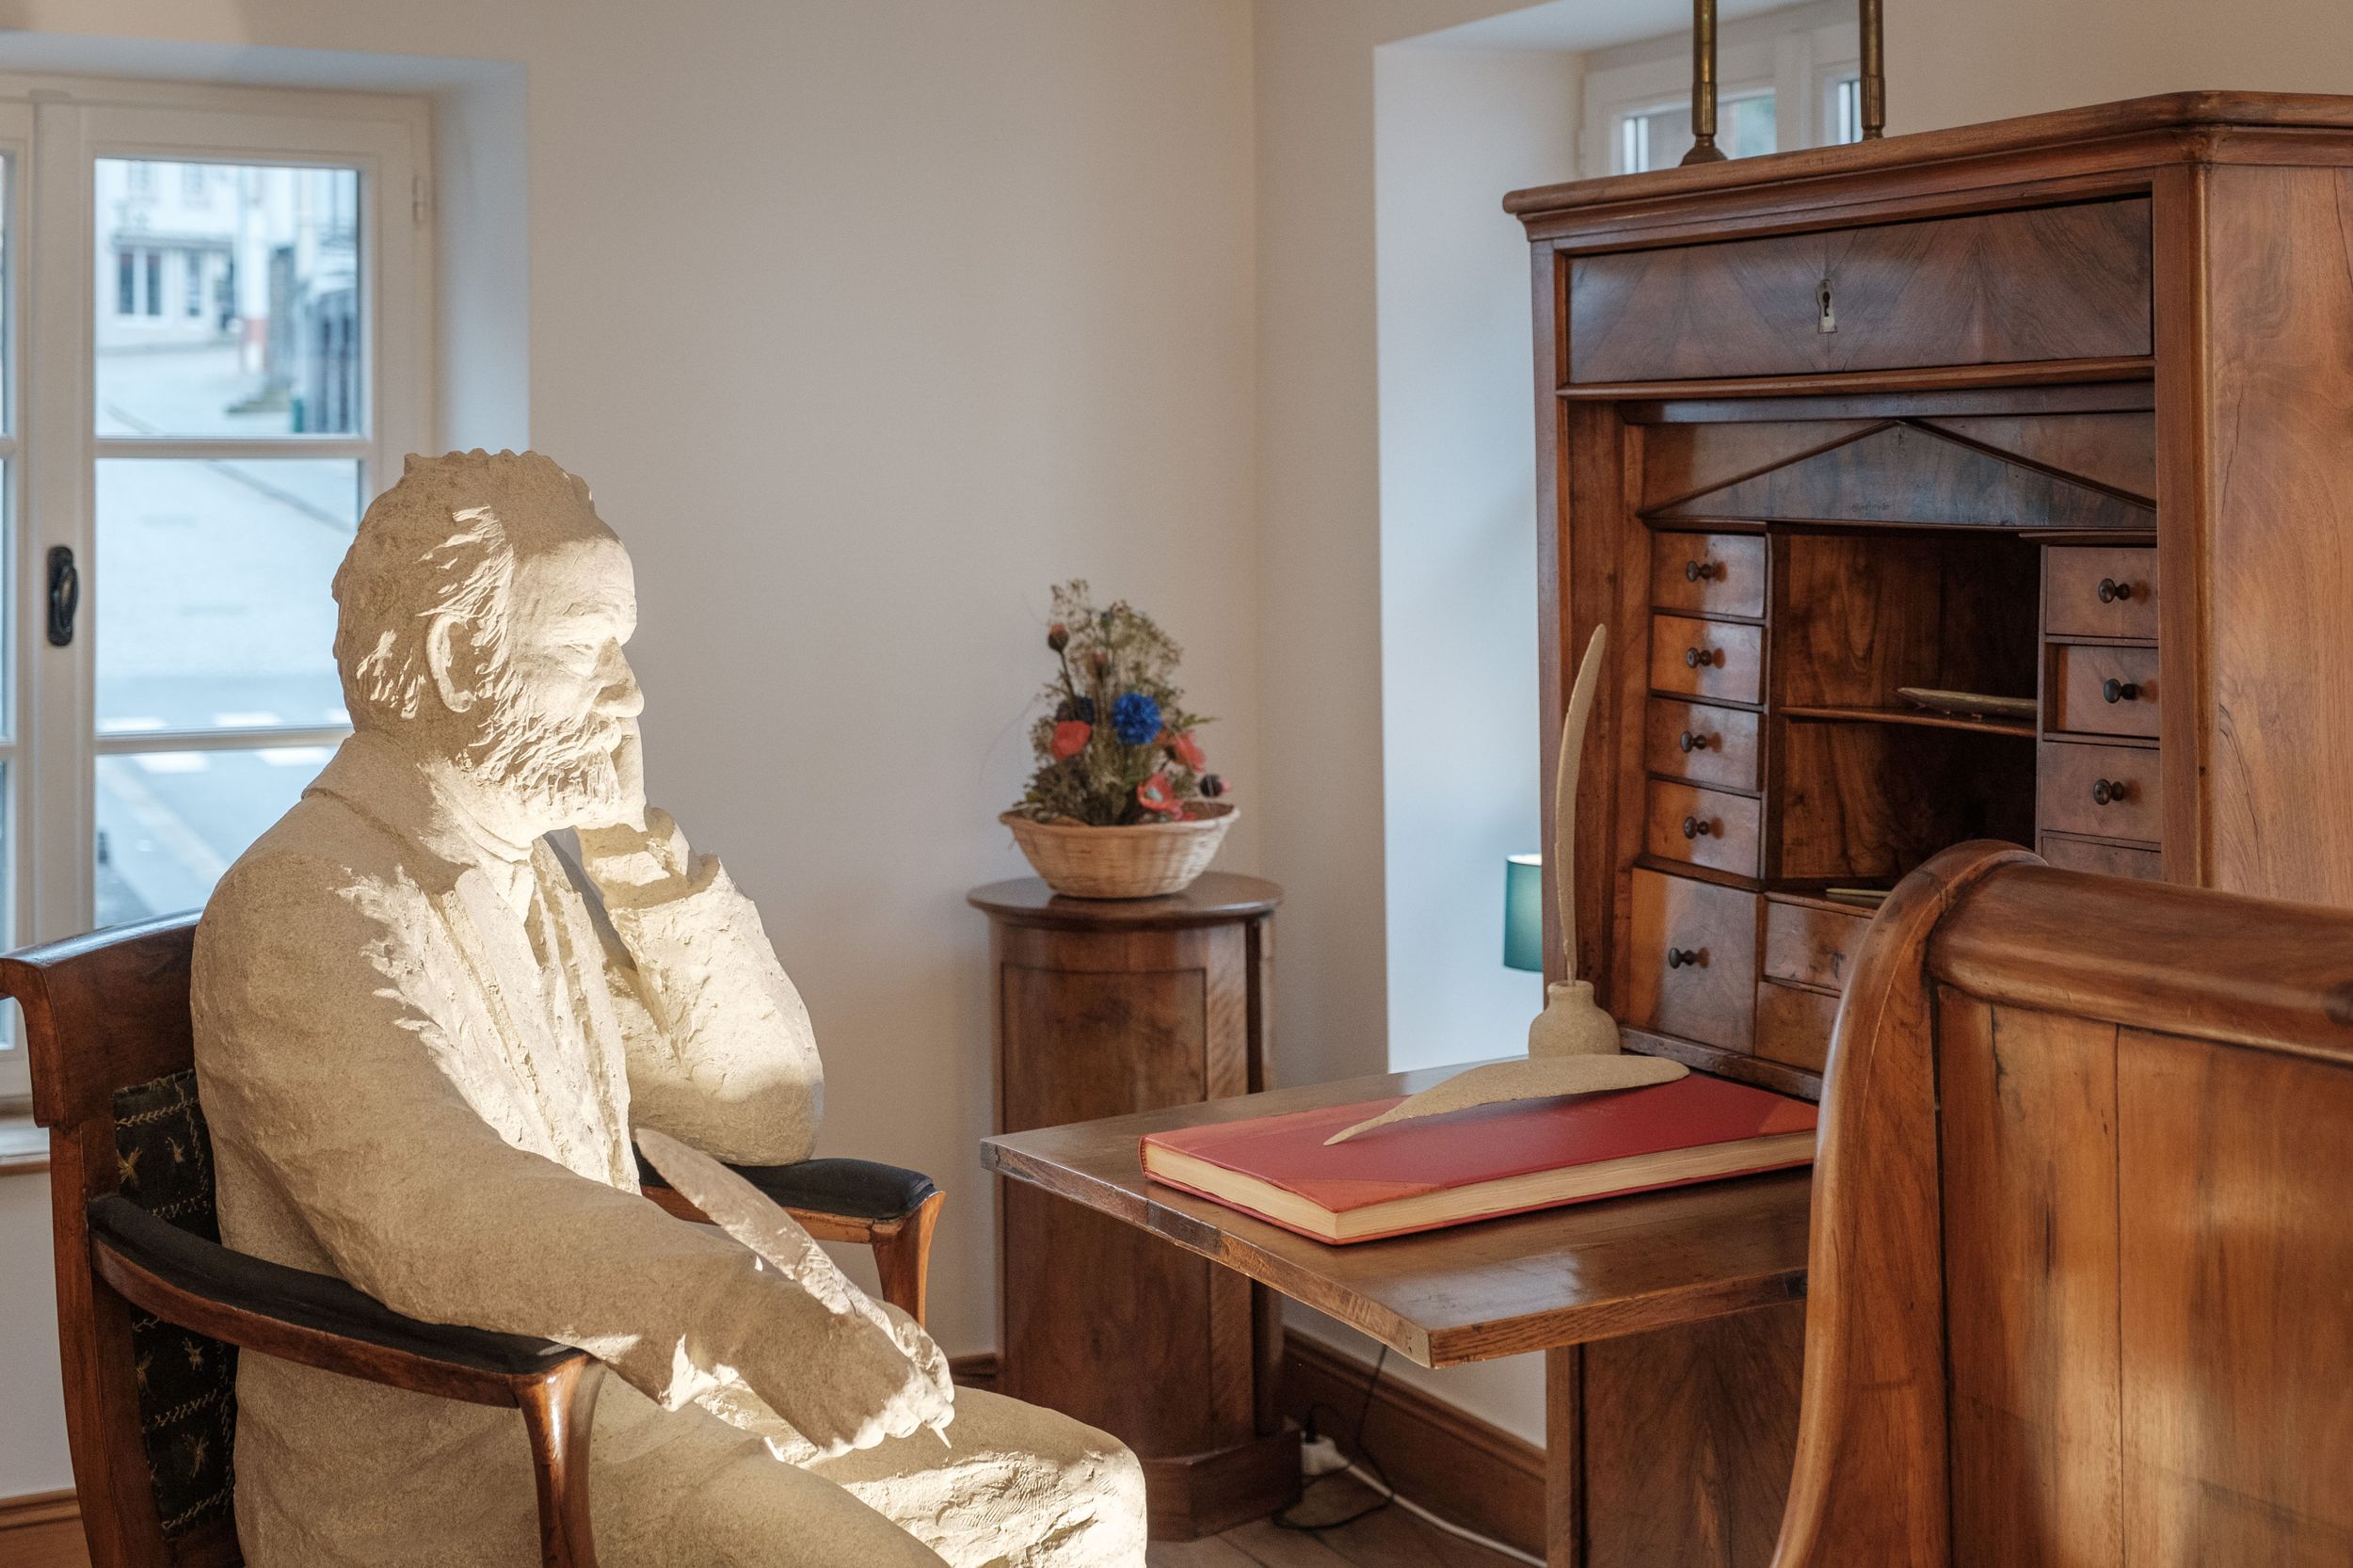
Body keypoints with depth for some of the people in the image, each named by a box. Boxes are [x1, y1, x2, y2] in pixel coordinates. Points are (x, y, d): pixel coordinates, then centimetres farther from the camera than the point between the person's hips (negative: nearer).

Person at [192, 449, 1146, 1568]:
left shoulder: (535, 877, 14)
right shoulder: (300, 905, -15)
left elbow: (768, 1111, 12)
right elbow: (432, 1214, -32)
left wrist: (633, 847, 2)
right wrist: (758, 1315, -45)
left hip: (623, 1380, 8)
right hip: (434, 1467, -8)